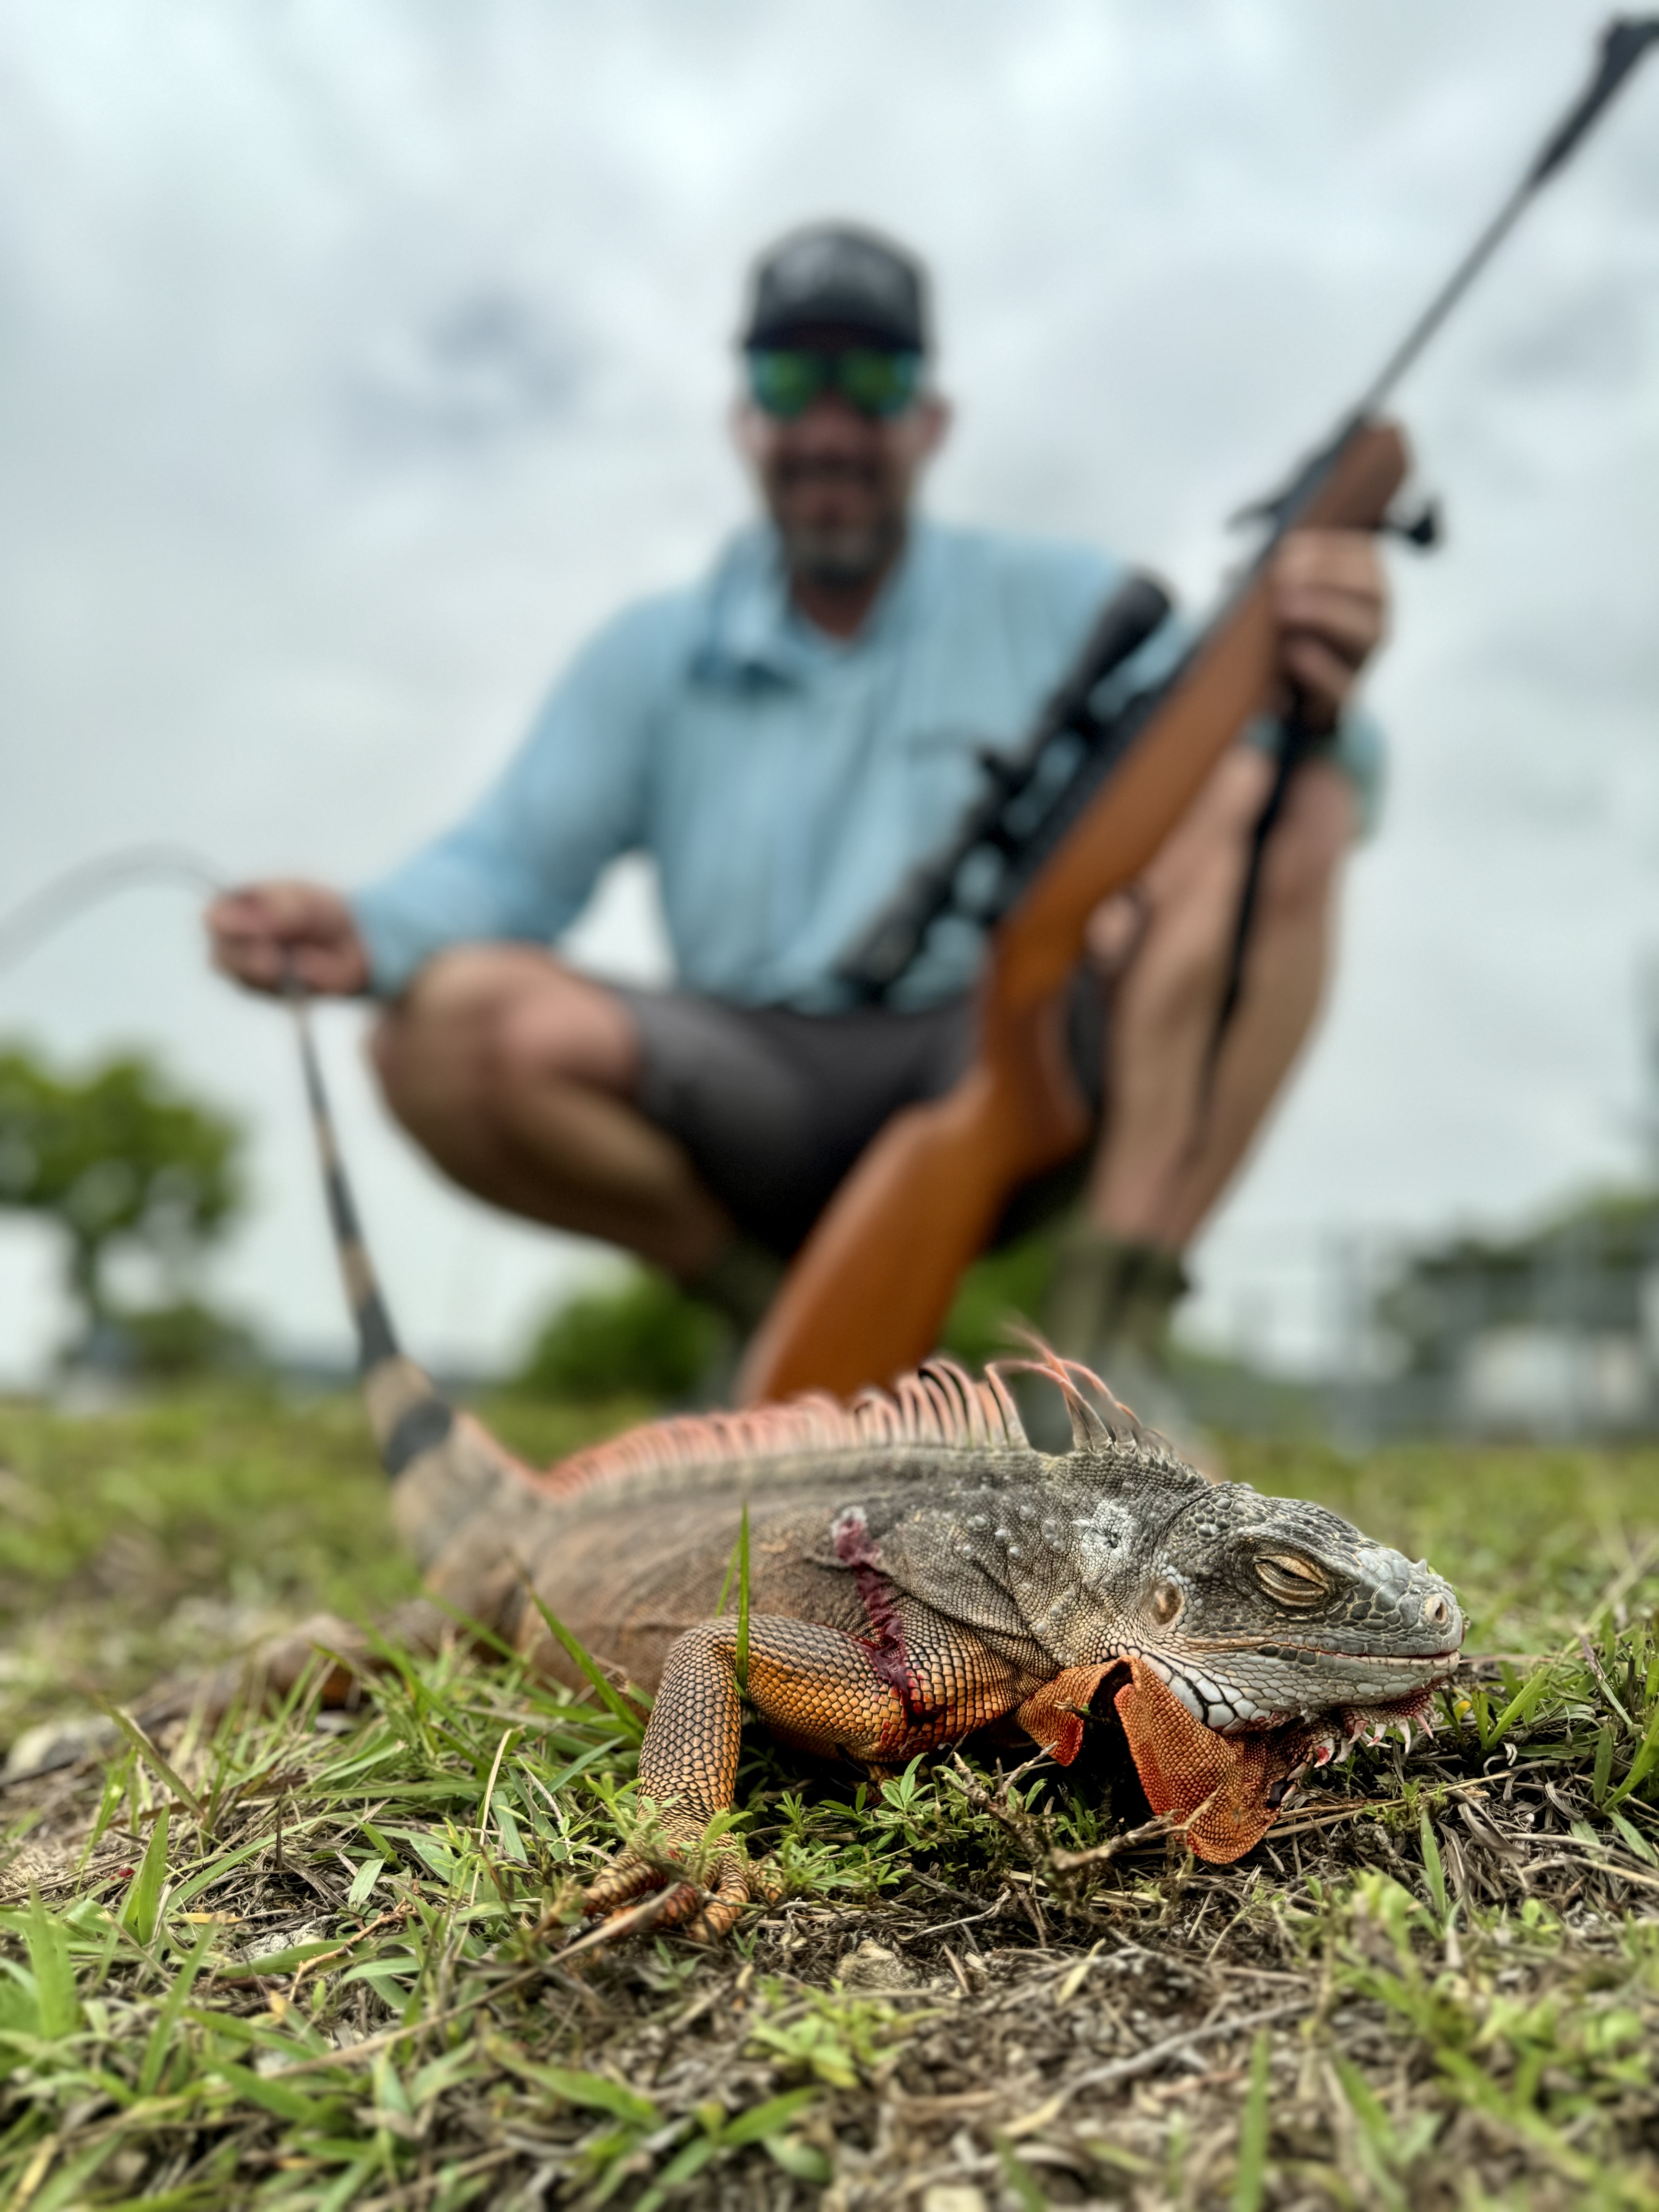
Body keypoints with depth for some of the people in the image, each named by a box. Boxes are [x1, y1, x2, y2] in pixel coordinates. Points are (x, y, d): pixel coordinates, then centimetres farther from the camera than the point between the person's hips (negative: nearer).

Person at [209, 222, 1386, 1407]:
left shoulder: (1057, 602, 10)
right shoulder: (658, 656, 15)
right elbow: (508, 861, 7)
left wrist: (1314, 694, -27)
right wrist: (363, 933, -14)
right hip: (761, 1091, 1)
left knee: (1273, 793, -22)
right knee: (451, 1029, -24)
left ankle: (1105, 1345, -25)